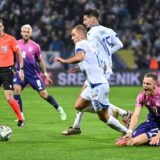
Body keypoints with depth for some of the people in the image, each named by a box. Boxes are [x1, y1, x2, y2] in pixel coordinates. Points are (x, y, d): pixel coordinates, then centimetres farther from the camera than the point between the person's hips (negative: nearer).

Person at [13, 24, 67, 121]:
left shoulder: (35, 46, -3)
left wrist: (45, 74, 11)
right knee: (16, 89, -20)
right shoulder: (17, 44, -1)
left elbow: (40, 61, 9)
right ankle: (20, 116, -13)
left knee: (43, 93, -2)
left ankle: (59, 109, 19)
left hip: (33, 73, -1)